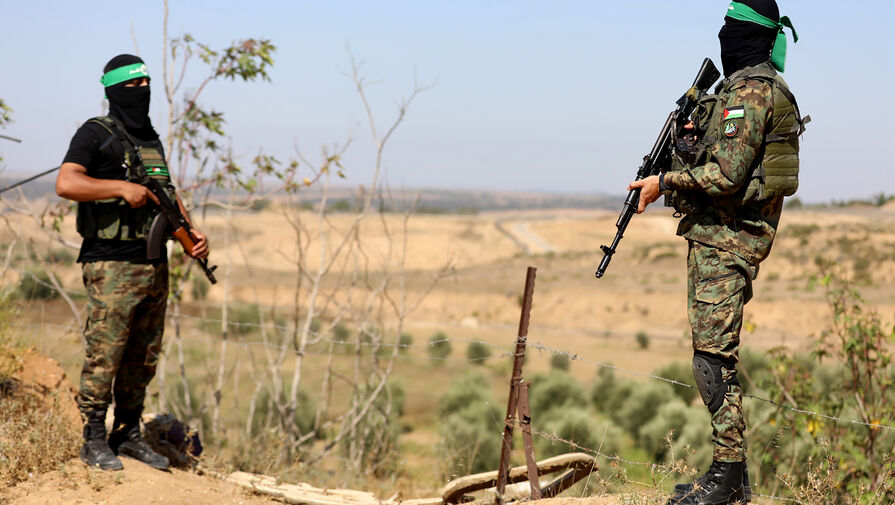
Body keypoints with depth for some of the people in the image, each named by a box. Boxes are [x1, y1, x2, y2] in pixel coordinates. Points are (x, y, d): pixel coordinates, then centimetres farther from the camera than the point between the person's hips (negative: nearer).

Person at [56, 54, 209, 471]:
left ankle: (129, 435, 21)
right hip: (112, 268, -7)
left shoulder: (151, 139, 18)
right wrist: (122, 188, -23)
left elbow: (168, 193, 22)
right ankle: (94, 441, 6)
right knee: (104, 355, -5)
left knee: (143, 358, 11)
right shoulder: (96, 134, -5)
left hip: (155, 266, 7)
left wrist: (192, 235, 6)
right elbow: (65, 184, -18)